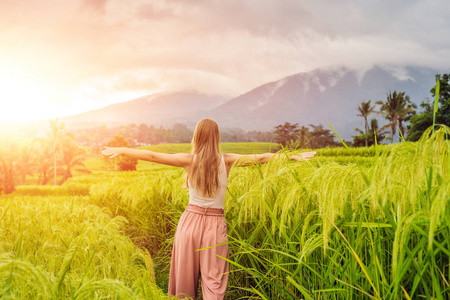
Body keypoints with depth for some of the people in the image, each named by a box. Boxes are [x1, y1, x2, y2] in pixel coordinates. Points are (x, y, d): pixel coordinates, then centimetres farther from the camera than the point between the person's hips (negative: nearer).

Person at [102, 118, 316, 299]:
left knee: (186, 275, 12)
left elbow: (153, 156, -3)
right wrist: (295, 156, 10)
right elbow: (260, 158, 1)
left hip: (190, 220, 0)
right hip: (215, 224, 0)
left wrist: (121, 150, 8)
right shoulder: (227, 161, -3)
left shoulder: (189, 160, -5)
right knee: (213, 280, 3)